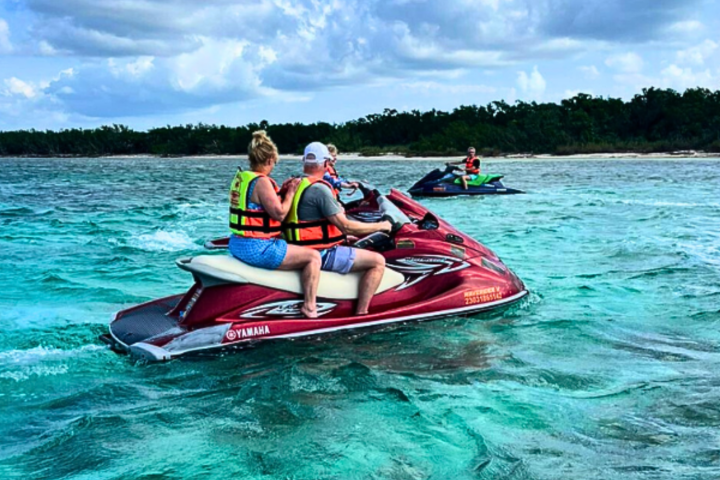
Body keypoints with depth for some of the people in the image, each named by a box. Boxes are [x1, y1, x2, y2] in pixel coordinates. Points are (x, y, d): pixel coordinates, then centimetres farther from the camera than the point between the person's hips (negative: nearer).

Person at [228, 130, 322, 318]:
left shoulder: (240, 177, 11)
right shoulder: (262, 182, -18)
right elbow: (279, 213, -19)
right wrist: (291, 192, -6)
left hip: (236, 244, 11)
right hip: (257, 249, -11)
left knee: (287, 246, 35)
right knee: (313, 256, -5)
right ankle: (310, 307, -4)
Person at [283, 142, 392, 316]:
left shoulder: (296, 186, 11)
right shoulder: (319, 189, -18)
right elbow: (345, 226, -19)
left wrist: (347, 236, 26)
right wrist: (380, 226, -6)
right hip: (321, 255, -10)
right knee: (378, 261, -7)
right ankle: (360, 314, -10)